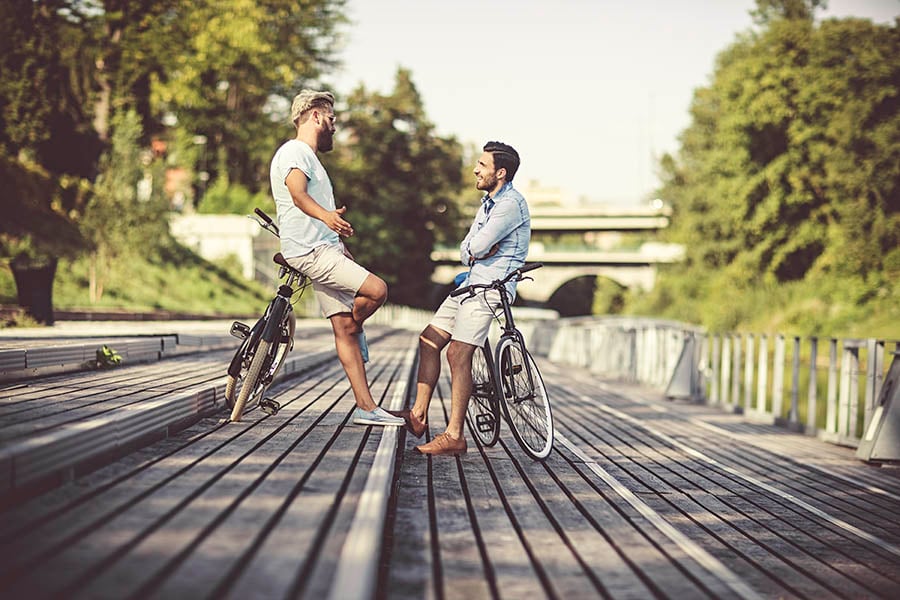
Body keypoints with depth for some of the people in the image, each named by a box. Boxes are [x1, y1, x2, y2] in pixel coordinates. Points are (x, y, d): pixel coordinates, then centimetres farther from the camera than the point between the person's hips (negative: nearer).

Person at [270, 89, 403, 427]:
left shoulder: (309, 156, 25)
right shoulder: (294, 151, -8)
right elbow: (297, 193, -27)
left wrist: (340, 244, 41)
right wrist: (326, 216, -46)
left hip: (325, 250, 10)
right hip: (311, 250, -10)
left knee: (345, 327, 4)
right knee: (377, 290, -23)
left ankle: (366, 407, 2)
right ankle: (357, 329, 8)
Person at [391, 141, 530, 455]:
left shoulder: (511, 204, -14)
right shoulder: (489, 202, 19)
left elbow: (477, 246, -20)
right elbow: (466, 249, 15)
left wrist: (476, 250, 3)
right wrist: (476, 253, -7)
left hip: (491, 287, -10)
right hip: (471, 282, 10)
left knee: (458, 354, -16)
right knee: (429, 341, 8)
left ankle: (454, 436, -15)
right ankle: (418, 416, 12)